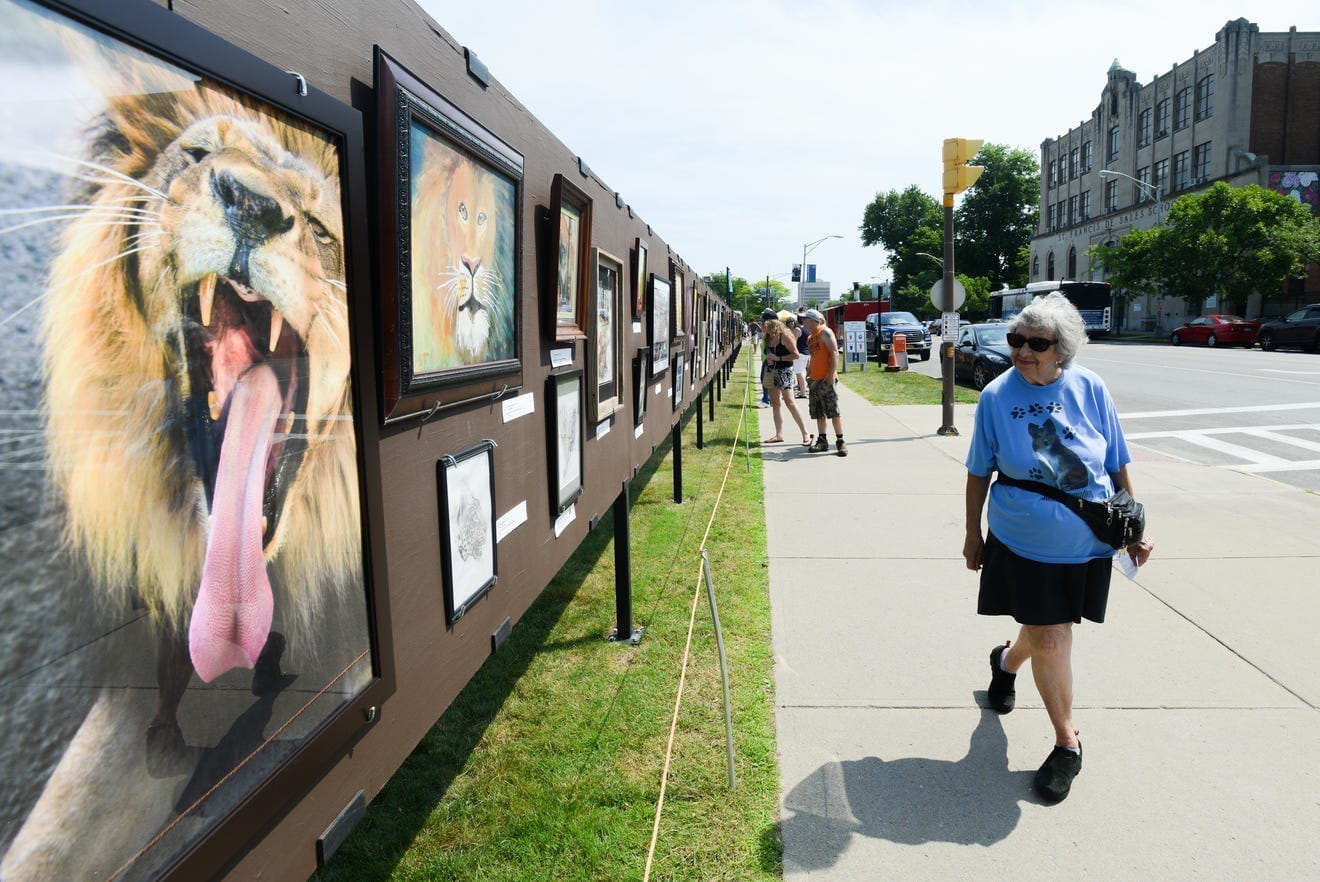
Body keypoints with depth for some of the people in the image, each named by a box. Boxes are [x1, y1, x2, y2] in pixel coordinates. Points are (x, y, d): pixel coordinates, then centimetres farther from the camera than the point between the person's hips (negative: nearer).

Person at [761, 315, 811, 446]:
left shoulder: (785, 337, -13)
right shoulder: (769, 338, 9)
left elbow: (796, 355, -16)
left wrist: (778, 358, -19)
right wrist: (768, 358, 7)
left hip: (784, 371, -8)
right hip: (773, 371, 8)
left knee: (789, 402, -13)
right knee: (775, 402, 9)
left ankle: (806, 434, -9)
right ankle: (779, 434, 16)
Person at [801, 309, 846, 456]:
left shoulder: (825, 332, -8)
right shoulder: (810, 337, 17)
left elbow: (834, 353, -15)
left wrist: (831, 374, -21)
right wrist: (808, 373, 15)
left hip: (826, 379, -8)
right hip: (814, 380, 9)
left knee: (833, 411, -7)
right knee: (818, 413, 10)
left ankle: (841, 442, -3)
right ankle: (822, 441, 17)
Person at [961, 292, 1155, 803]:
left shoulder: (1090, 389, -8)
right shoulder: (997, 396, -12)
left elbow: (1118, 465, 2)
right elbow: (979, 472, -3)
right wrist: (973, 533, 2)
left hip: (1086, 545, 2)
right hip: (1025, 545, -2)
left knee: (1051, 629, 16)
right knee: (1050, 639, 1)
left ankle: (1007, 662, 50)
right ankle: (1067, 743, 20)